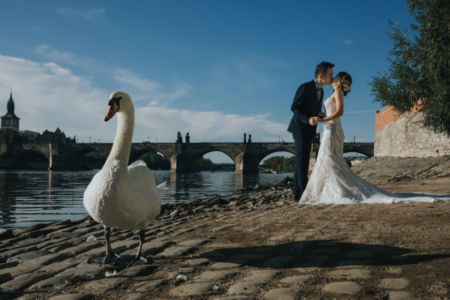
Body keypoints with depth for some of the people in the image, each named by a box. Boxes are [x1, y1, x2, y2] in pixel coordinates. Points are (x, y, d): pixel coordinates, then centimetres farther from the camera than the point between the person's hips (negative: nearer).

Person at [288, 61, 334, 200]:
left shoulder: (321, 91, 12)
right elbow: (294, 107, -18)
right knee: (302, 159, -13)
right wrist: (308, 119, -30)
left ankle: (297, 193, 9)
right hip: (300, 128, -9)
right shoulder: (305, 87, -15)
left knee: (302, 161, 7)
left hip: (308, 130, 9)